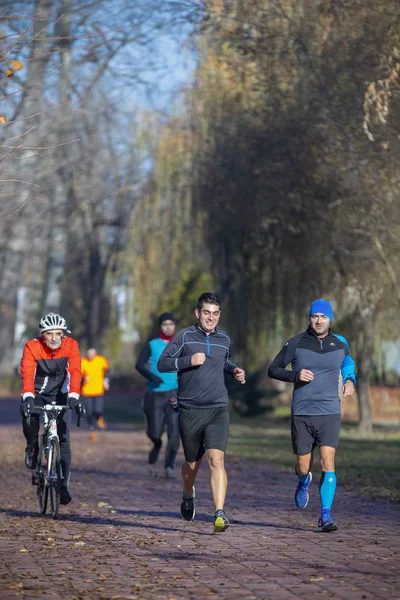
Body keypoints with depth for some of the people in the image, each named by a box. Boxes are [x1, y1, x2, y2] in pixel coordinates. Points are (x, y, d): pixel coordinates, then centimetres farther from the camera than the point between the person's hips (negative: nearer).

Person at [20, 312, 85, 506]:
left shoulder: (71, 346, -18)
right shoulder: (32, 347, -21)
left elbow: (75, 372, -29)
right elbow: (27, 374, -33)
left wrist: (73, 397, -45)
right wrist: (28, 396, -51)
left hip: (59, 395, 1)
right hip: (36, 394, -1)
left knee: (63, 439, -8)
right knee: (29, 414, -33)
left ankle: (63, 485, 0)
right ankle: (32, 446, -3)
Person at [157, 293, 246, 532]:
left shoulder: (224, 339, 10)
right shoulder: (185, 336, -1)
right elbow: (163, 364, -3)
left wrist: (235, 370, 8)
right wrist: (189, 360, -17)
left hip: (218, 409, 1)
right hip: (190, 410, -1)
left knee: (216, 459, -16)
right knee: (193, 462, 13)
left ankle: (220, 513, -21)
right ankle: (188, 495, 45)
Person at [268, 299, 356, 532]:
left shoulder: (340, 344, 4)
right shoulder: (296, 344, -2)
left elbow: (348, 365, 26)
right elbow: (273, 369, 4)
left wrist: (349, 381, 4)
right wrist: (295, 375, -14)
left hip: (329, 413, 0)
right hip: (302, 414, 0)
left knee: (328, 462, -15)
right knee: (303, 467, 6)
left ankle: (326, 515, -11)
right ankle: (304, 482, 44)